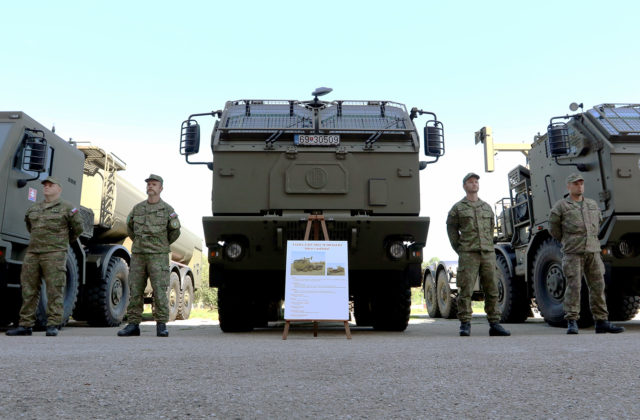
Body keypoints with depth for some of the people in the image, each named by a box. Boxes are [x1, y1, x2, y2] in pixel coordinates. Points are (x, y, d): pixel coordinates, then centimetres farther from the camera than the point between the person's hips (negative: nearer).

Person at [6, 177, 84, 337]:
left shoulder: (67, 208, 2)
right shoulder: (33, 209, 19)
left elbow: (78, 228, 8)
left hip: (55, 254, -5)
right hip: (32, 252, 6)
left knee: (54, 290, -8)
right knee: (29, 289, 5)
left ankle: (53, 325, -7)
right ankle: (25, 325, 10)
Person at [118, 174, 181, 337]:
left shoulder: (167, 210, 2)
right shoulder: (137, 208, 10)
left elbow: (175, 232, 11)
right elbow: (129, 227, 24)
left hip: (158, 256, -3)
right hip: (138, 255, 3)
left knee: (160, 291, -6)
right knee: (135, 291, 3)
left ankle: (161, 325, 0)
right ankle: (133, 325, 9)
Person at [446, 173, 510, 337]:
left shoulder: (487, 207, 17)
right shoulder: (457, 208, 6)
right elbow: (452, 230, 9)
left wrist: (489, 247, 16)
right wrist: (459, 249, 4)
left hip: (488, 254, 4)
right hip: (468, 255, -4)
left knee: (492, 290, 3)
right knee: (466, 290, -6)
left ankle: (494, 324, 9)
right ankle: (465, 325, 0)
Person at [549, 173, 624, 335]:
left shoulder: (593, 205, 17)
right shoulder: (561, 206, 2)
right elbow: (554, 229, 9)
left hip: (593, 251, 5)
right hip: (572, 253, -5)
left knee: (598, 286, 3)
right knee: (573, 286, -9)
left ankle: (601, 321, 9)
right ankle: (572, 322, -4)